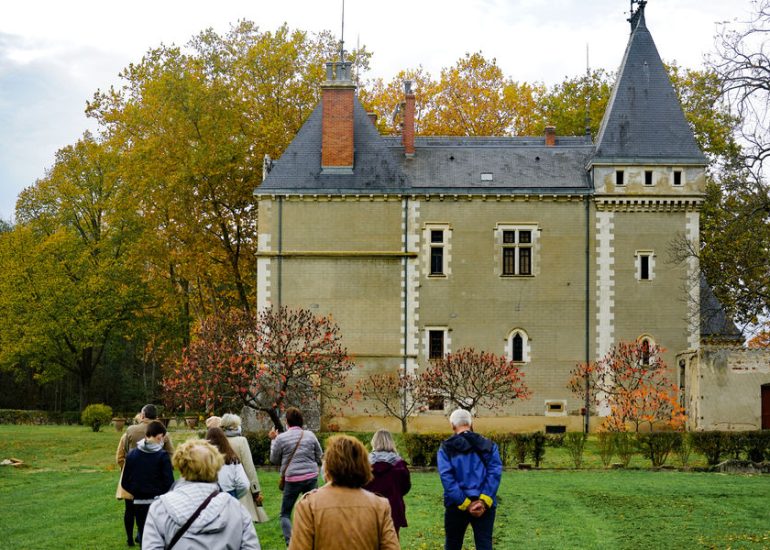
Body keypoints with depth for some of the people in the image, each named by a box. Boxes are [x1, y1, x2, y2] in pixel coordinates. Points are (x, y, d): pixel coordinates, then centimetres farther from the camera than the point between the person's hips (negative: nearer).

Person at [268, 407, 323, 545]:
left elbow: (274, 460, 8)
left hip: (292, 479, -2)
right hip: (311, 477, 2)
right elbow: (320, 457, 11)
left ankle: (290, 542, -8)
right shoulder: (310, 435, 1)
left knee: (285, 514, 7)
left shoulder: (281, 438, -5)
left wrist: (273, 440, 16)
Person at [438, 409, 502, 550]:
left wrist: (464, 504, -13)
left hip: (456, 505, -1)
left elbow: (447, 477, -12)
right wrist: (484, 501, -13)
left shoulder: (446, 448, 1)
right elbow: (495, 473, -7)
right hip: (484, 505, 1)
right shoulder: (488, 445, 6)